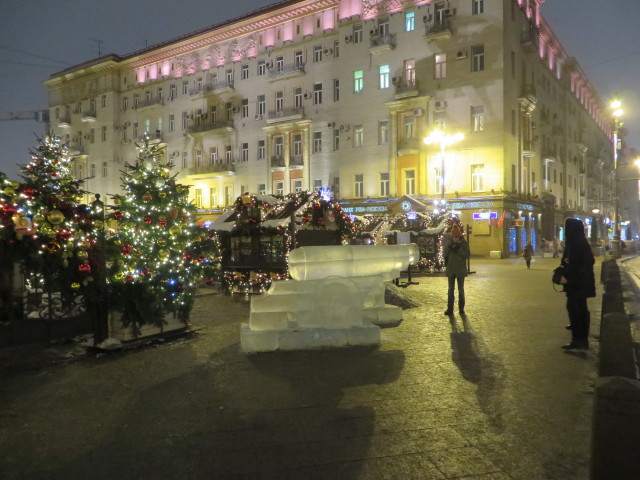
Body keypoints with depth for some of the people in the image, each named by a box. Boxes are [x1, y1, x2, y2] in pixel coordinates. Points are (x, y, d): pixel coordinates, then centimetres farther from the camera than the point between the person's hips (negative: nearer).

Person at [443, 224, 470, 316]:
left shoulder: (464, 243, -4)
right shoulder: (449, 243, 2)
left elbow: (467, 255, -11)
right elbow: (445, 254, -1)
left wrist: (459, 249, -21)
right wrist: (449, 247, -16)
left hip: (460, 269, -2)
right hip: (451, 269, 2)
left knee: (461, 289, 8)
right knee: (451, 289, 6)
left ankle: (461, 308, 15)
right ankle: (450, 309, 11)